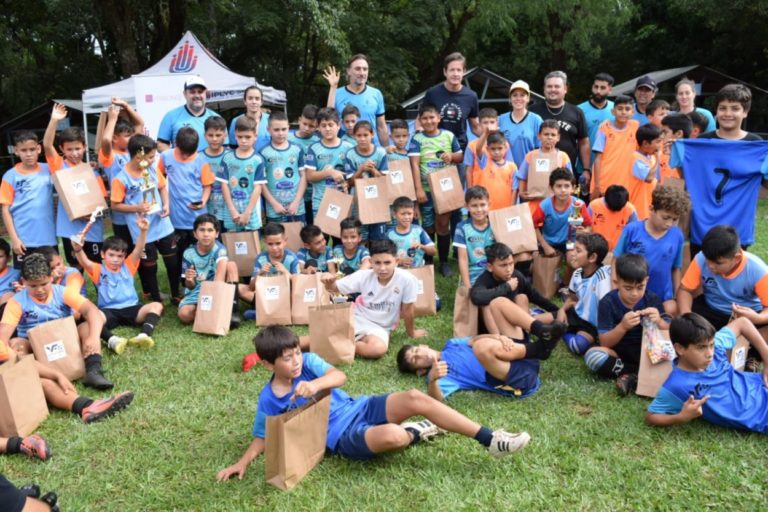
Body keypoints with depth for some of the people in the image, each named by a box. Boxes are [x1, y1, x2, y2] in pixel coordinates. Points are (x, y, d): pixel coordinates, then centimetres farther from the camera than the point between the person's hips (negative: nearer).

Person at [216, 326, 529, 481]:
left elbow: (339, 376, -14)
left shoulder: (307, 361, 1)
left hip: (360, 409, 4)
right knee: (392, 435, -37)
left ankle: (490, 440, -15)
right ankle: (414, 432, 5)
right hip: (344, 438, -4)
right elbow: (263, 437, 4)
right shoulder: (269, 398, -5)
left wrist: (315, 384, -34)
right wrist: (242, 462, -12)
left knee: (415, 398, -21)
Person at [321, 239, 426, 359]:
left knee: (379, 349, -36)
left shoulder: (406, 279, -21)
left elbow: (407, 310, -8)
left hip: (378, 327, -1)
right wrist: (329, 282, -28)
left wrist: (411, 333, 5)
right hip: (355, 319, 1)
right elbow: (335, 288, -5)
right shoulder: (364, 276, -11)